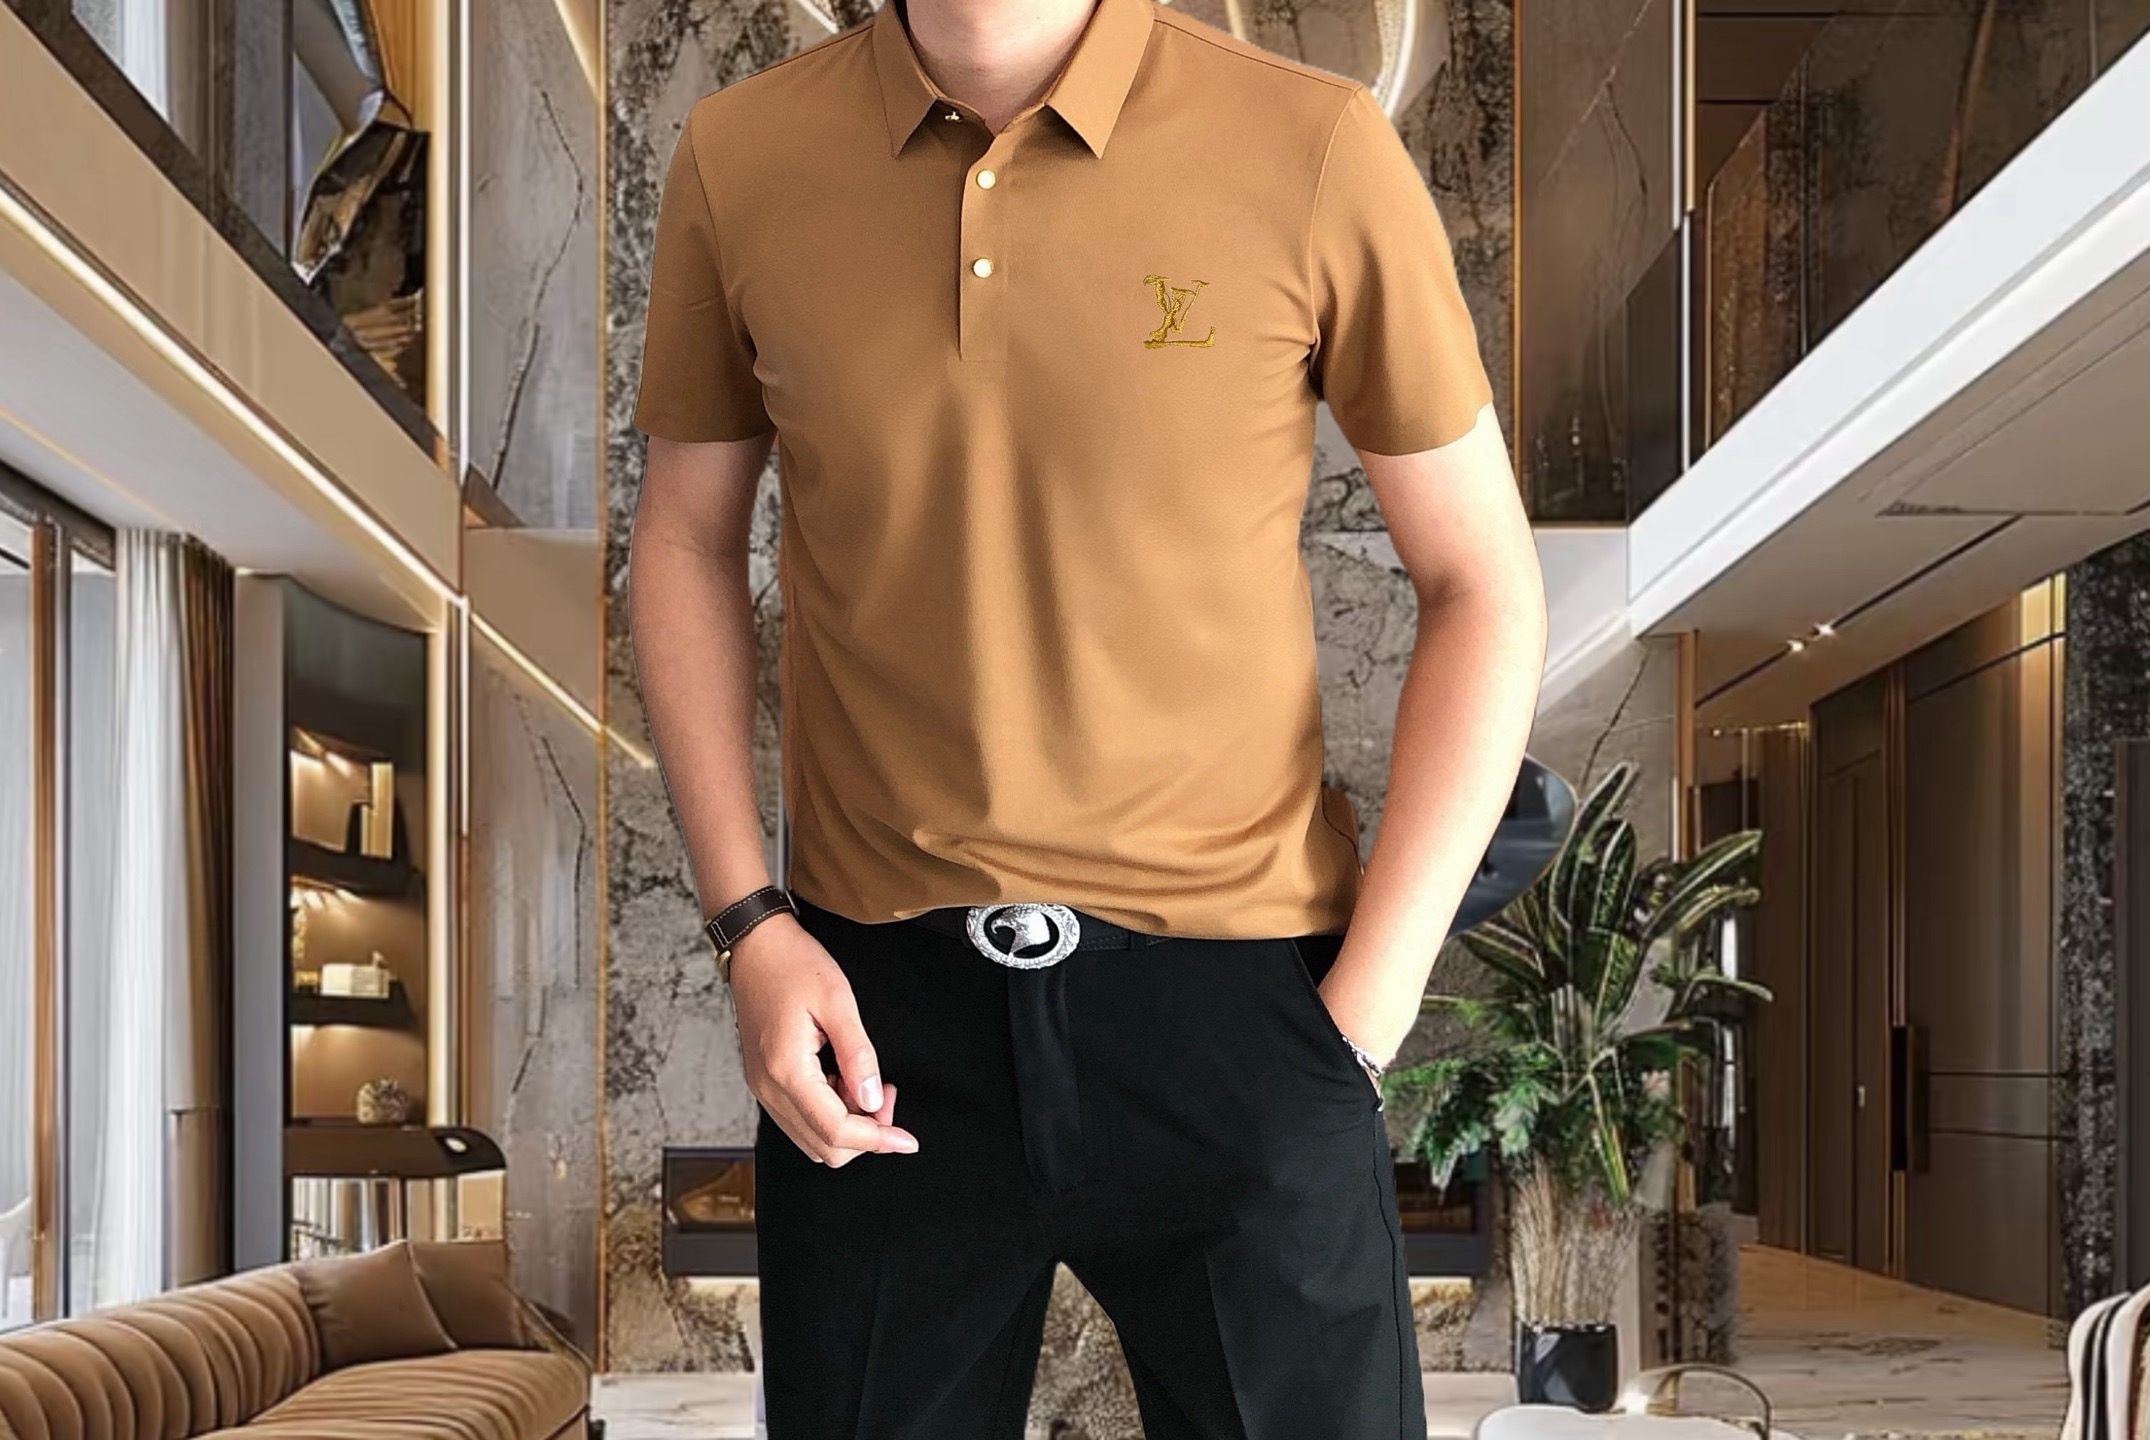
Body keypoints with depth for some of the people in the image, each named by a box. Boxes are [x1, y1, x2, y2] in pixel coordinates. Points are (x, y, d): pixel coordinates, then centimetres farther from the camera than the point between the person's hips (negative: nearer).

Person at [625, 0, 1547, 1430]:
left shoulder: (1314, 148, -9)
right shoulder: (738, 162, -2)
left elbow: (1483, 585, -3)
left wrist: (1370, 1005, -7)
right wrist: (748, 925, 1)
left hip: (1231, 991, -2)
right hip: (876, 1010, 2)